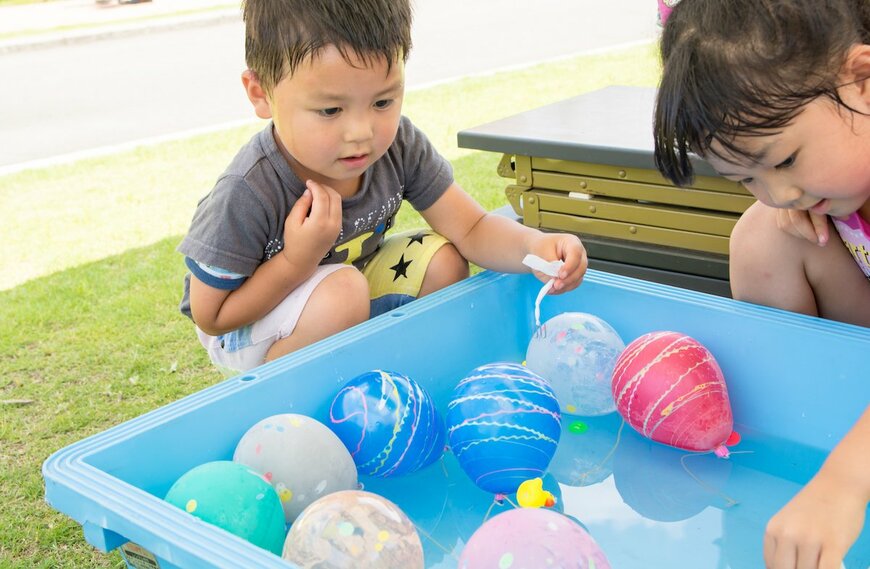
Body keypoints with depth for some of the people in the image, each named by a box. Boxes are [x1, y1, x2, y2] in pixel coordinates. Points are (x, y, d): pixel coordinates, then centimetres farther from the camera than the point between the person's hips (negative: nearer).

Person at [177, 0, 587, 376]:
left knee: (443, 261, -11)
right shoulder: (248, 194, -35)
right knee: (342, 294, -34)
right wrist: (297, 261, -37)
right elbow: (210, 316, -24)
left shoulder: (398, 145, -20)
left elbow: (471, 228, -14)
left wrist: (533, 244, -35)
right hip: (244, 332, -6)